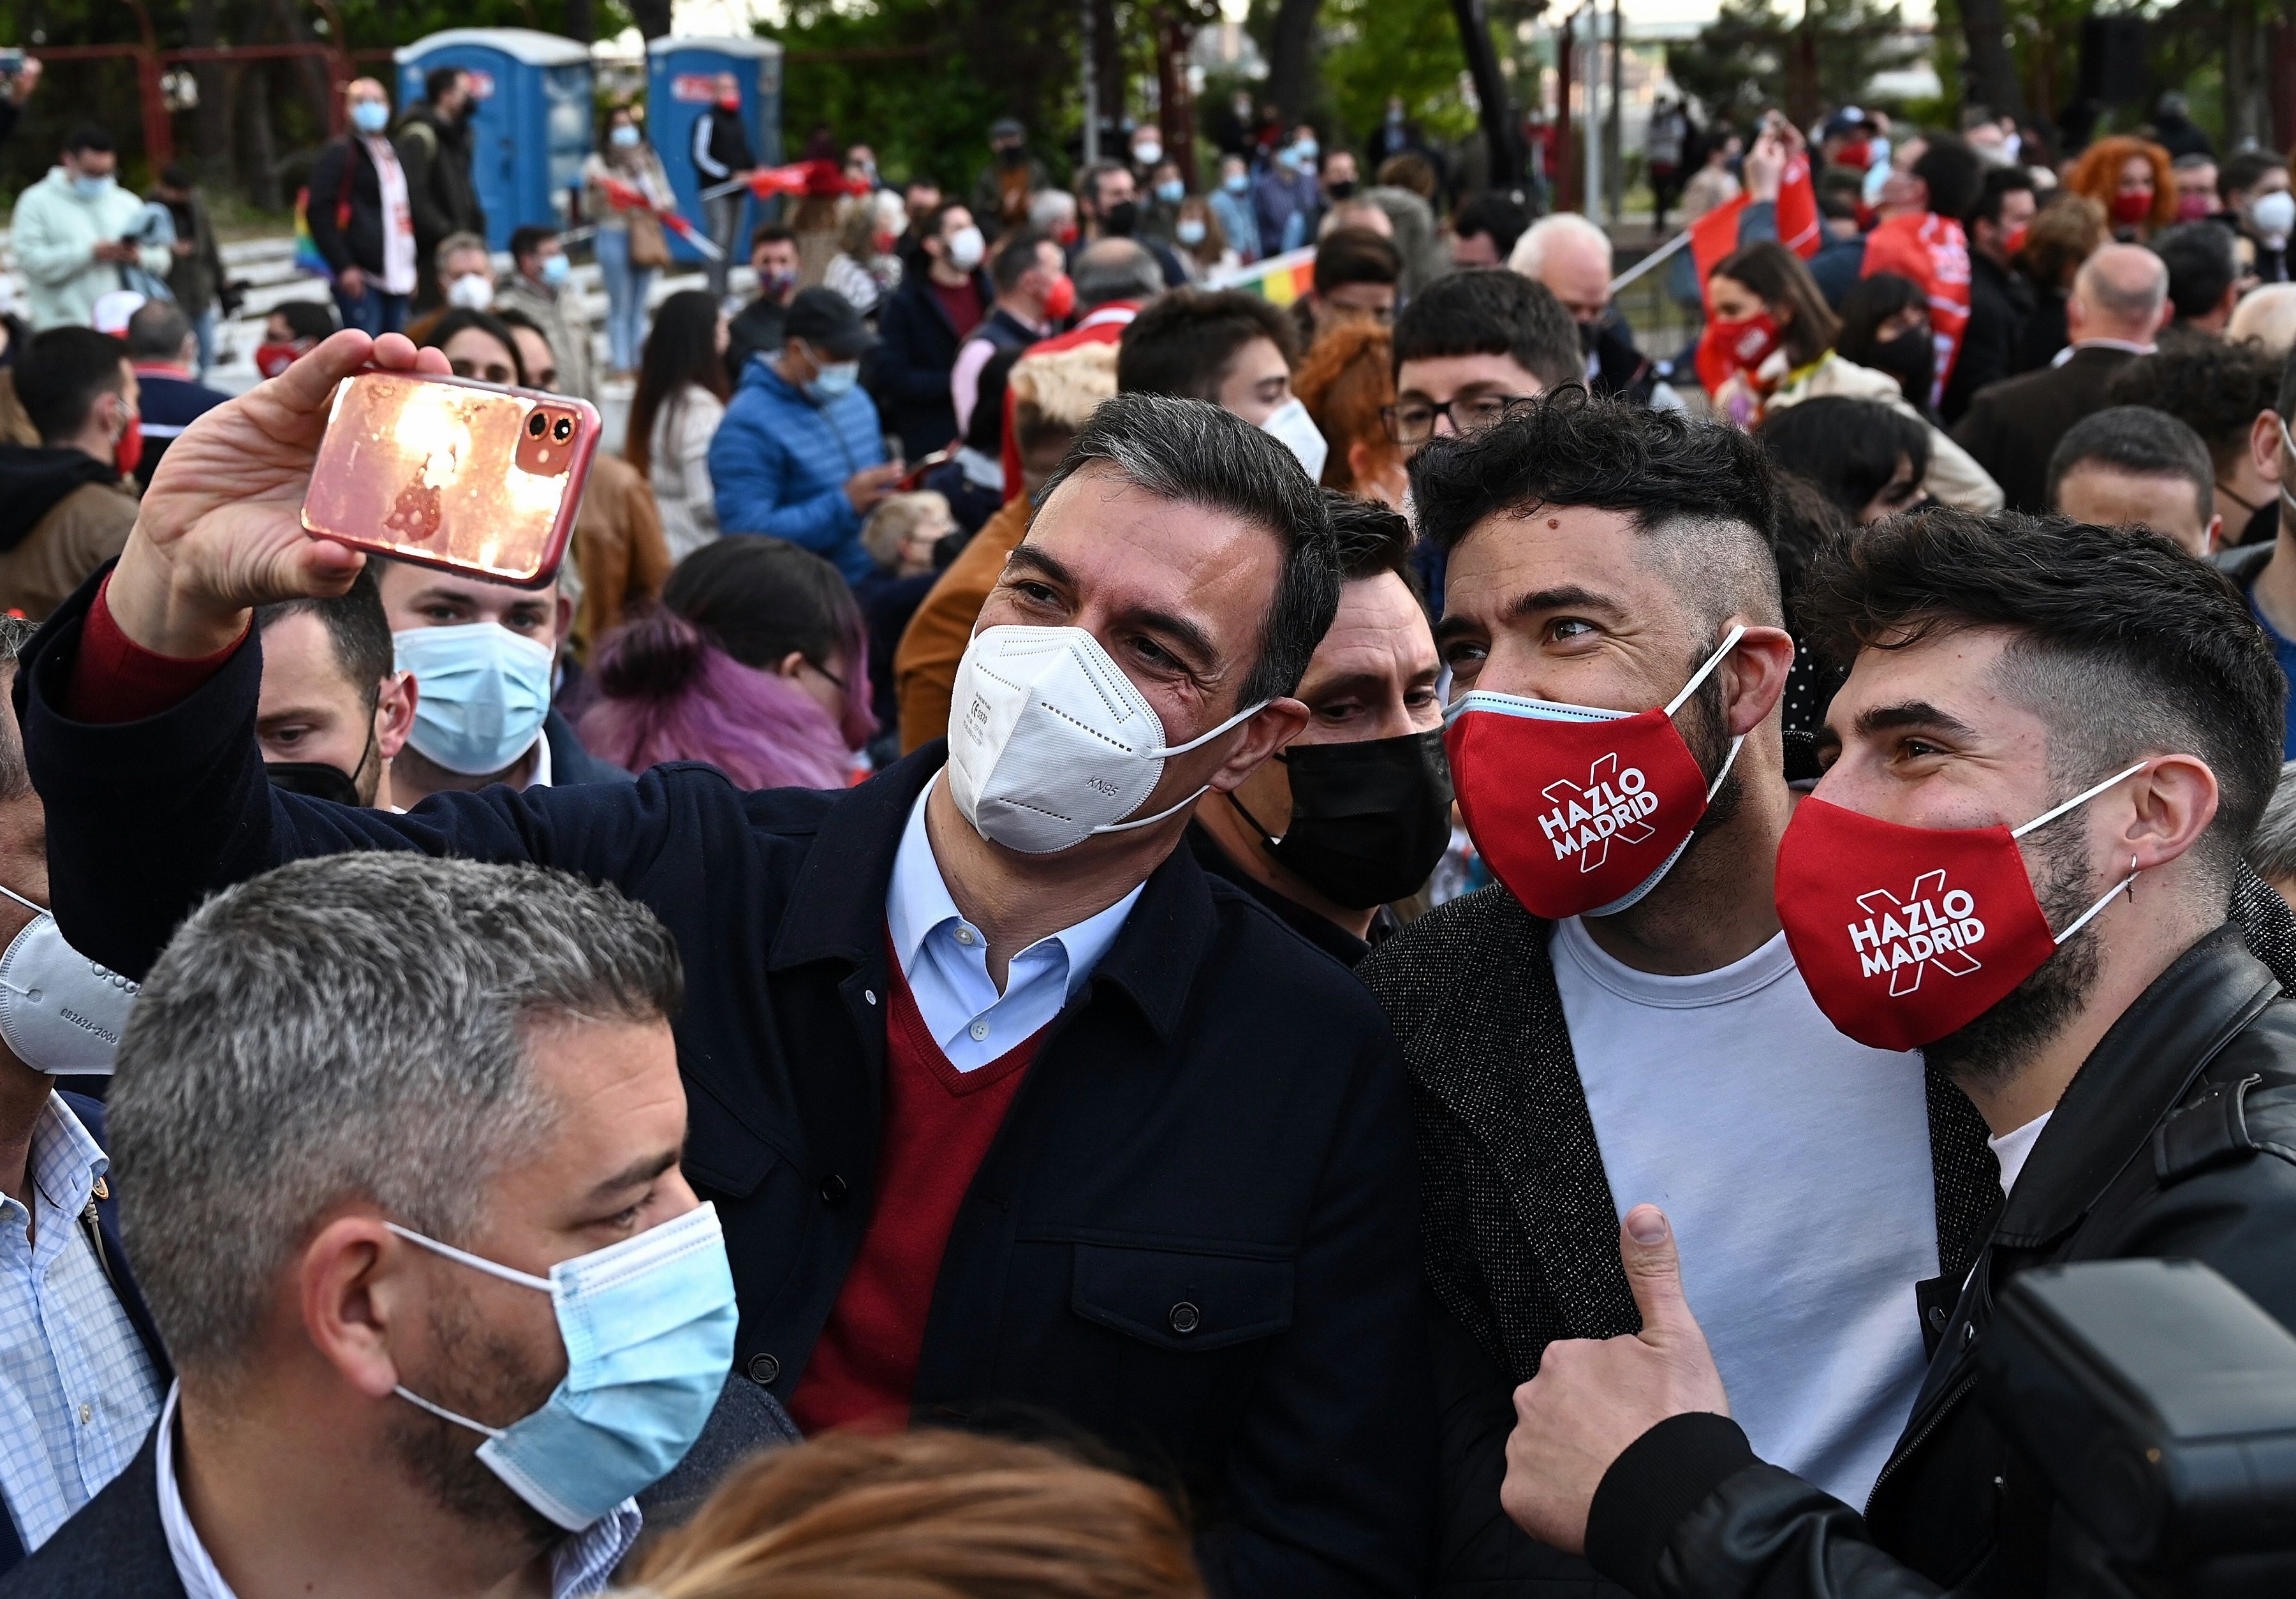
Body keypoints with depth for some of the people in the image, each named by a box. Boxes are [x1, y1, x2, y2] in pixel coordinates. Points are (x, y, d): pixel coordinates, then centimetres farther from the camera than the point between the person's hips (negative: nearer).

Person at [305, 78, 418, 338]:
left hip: (398, 276, 8)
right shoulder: (338, 154, -4)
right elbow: (319, 214, -11)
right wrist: (343, 267, -17)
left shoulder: (394, 154, 21)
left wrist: (411, 265, 20)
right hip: (359, 278, -8)